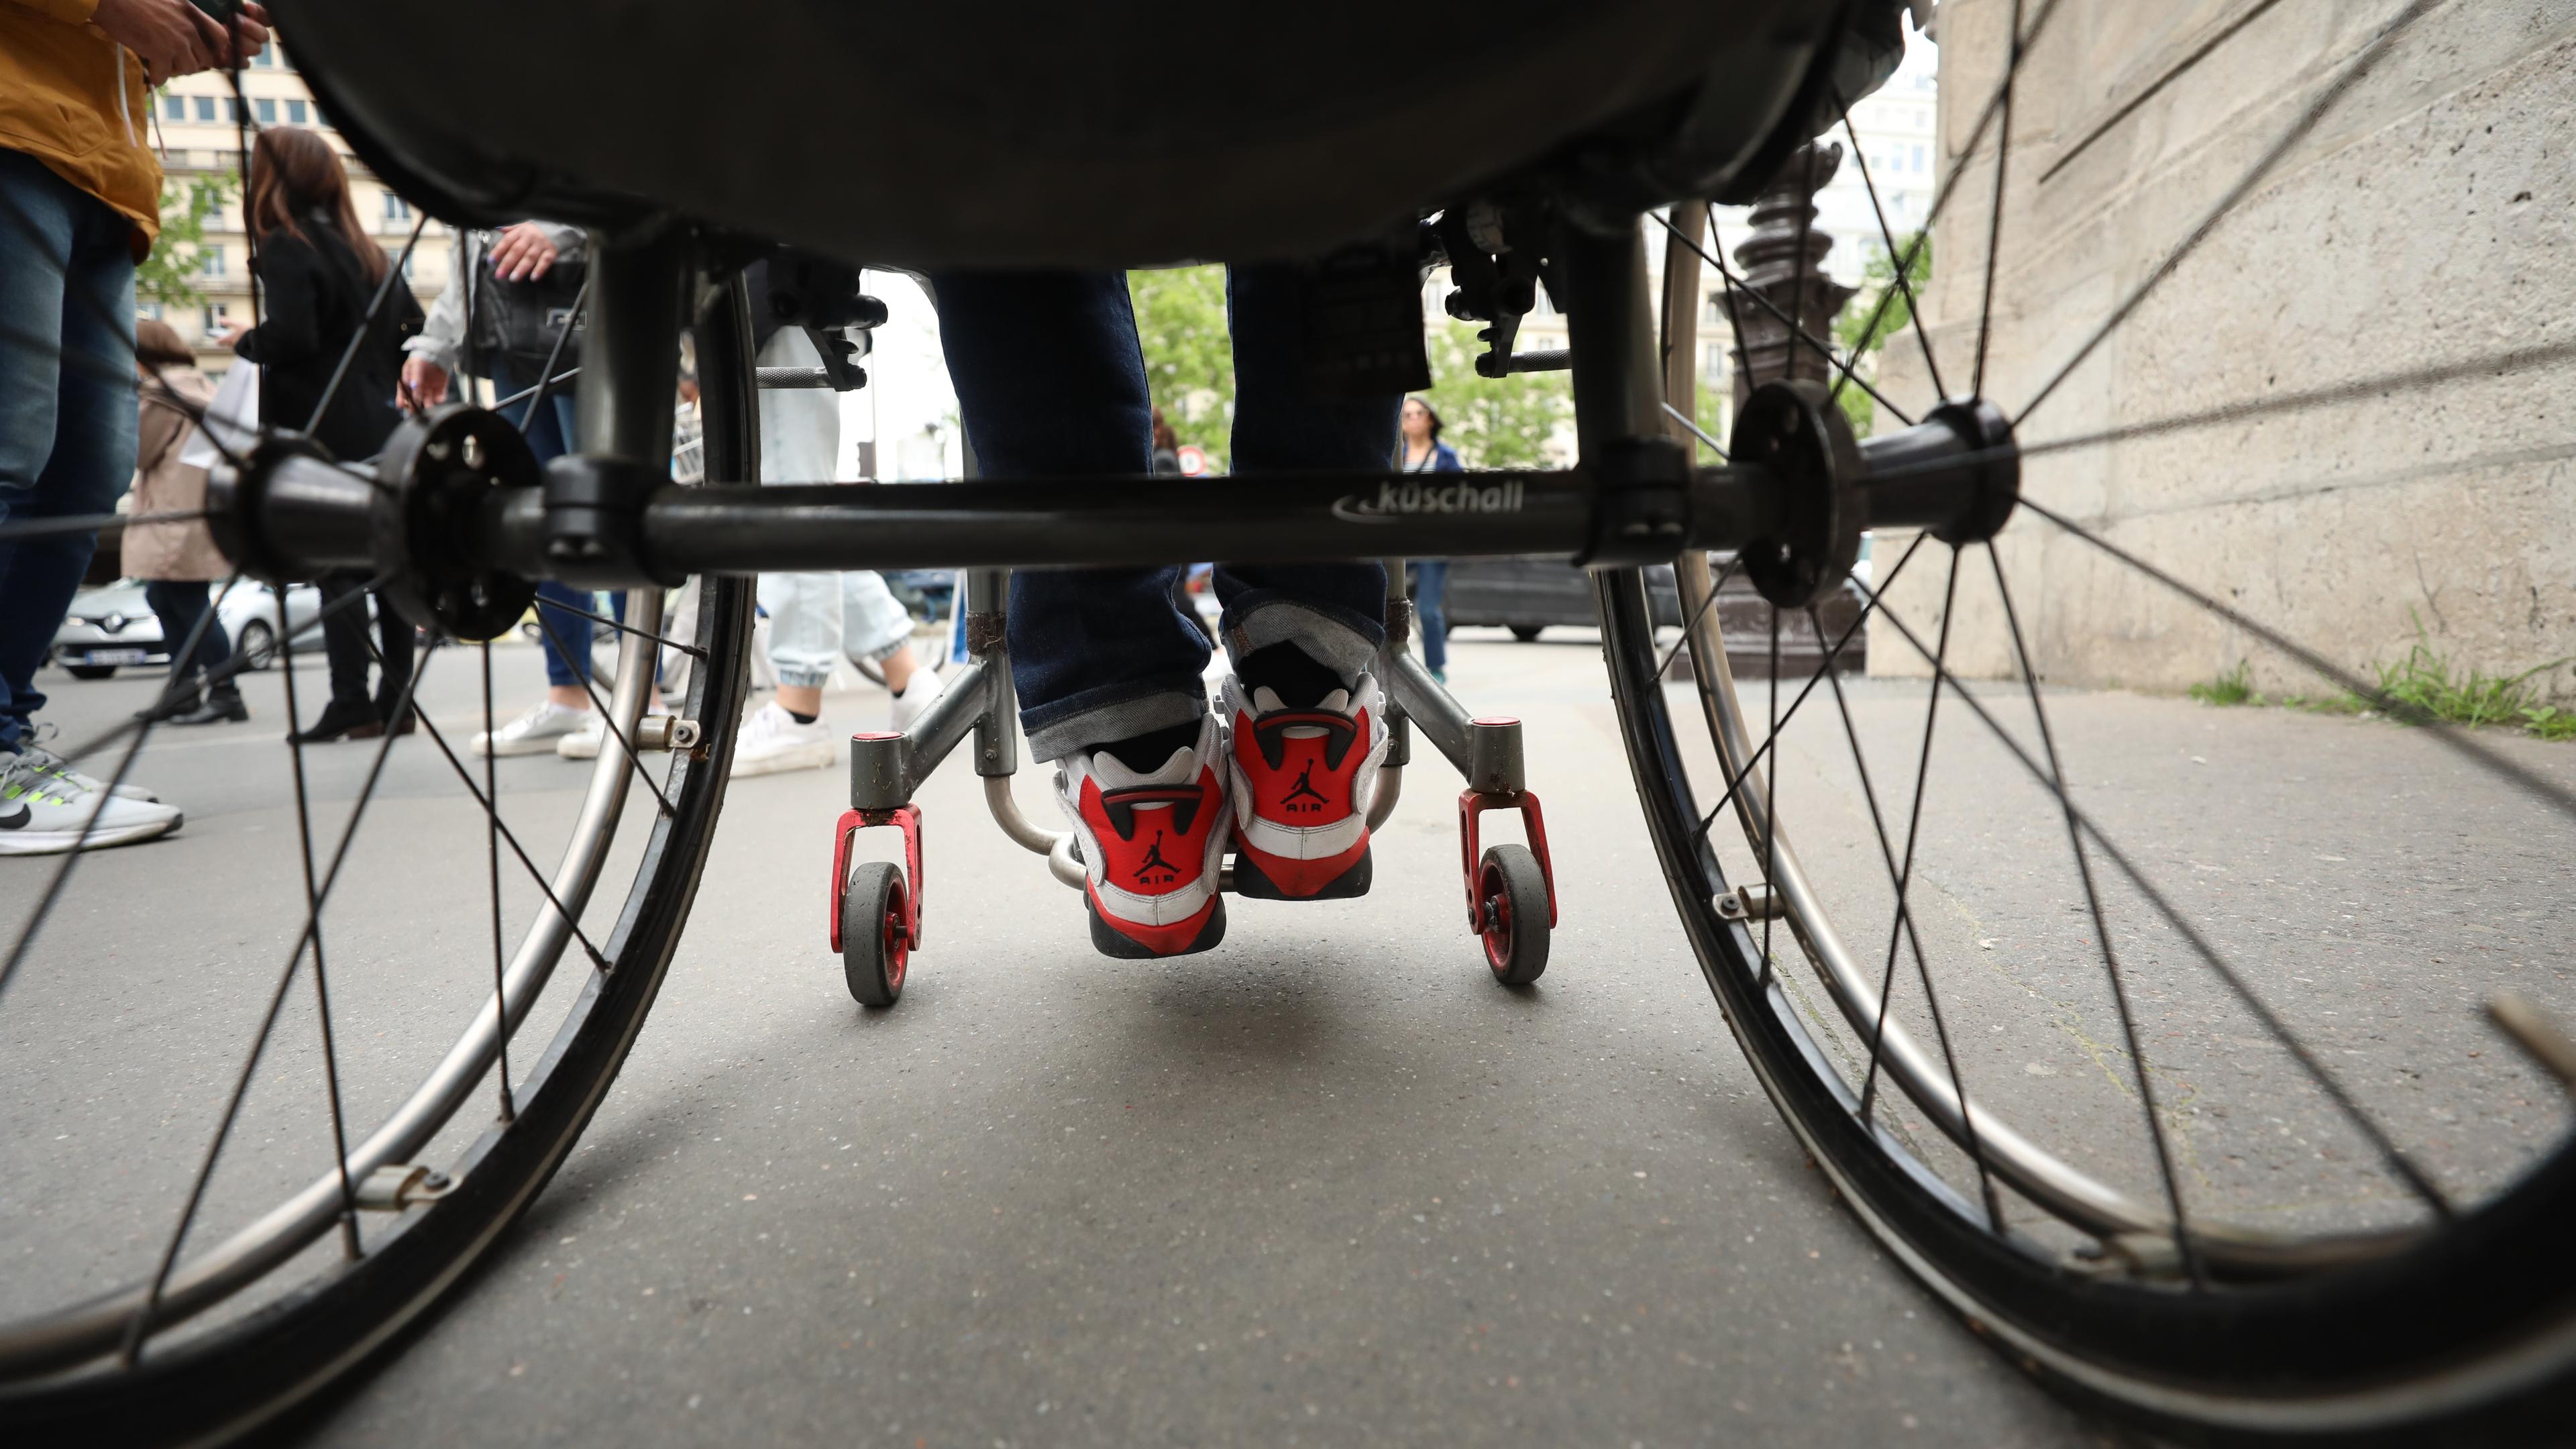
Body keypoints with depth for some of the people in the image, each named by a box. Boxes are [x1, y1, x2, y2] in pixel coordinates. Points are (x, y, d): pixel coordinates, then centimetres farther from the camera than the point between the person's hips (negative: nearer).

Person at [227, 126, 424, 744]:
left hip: (323, 431, -7)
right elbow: (415, 329, 18)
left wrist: (245, 341, 3)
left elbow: (290, 337, -17)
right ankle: (394, 699, 8)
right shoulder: (367, 250, 16)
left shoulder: (284, 246, -6)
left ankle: (351, 704, -7)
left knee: (336, 566, -7)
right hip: (379, 428, 7)